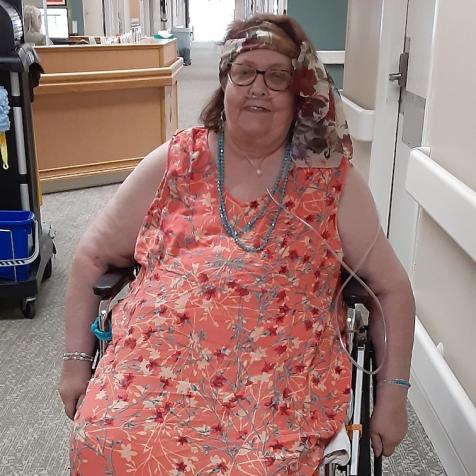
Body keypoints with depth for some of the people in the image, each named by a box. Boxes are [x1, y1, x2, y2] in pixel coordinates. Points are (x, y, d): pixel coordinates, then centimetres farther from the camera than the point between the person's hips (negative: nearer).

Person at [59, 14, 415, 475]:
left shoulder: (333, 180, 4)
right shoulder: (172, 163, 6)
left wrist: (392, 393, 1)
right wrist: (76, 360, 8)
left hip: (280, 378, -1)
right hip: (157, 363, 2)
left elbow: (391, 287, 9)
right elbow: (92, 257, 13)